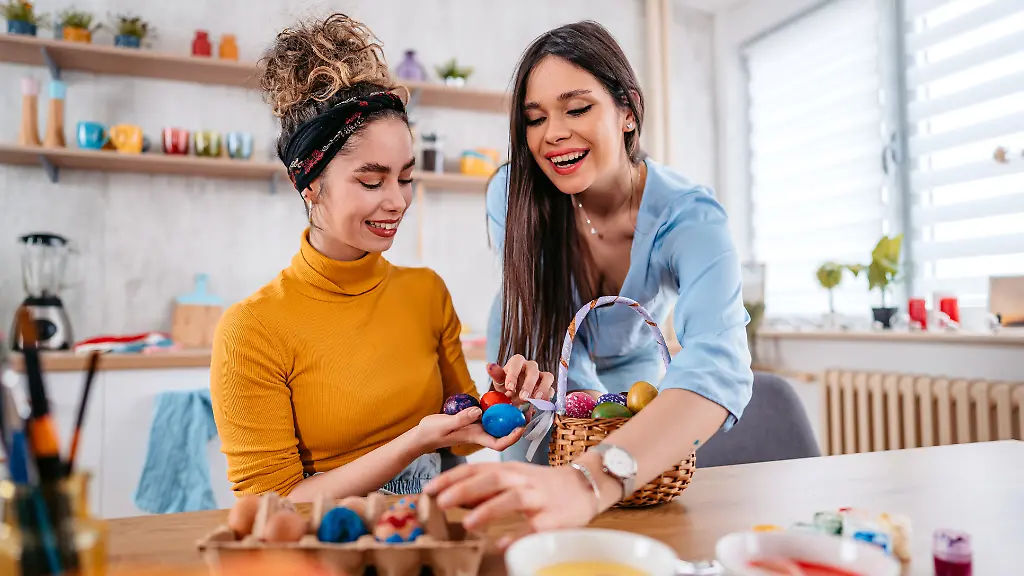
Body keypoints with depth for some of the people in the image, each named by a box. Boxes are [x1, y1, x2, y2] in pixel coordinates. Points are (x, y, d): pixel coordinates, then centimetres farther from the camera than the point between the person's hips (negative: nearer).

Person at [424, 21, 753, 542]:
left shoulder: (691, 219, -33)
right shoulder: (512, 196, -27)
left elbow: (716, 367, -51)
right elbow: (543, 326, -20)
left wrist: (593, 479, -68)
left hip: (634, 376, 0)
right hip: (546, 387, 0)